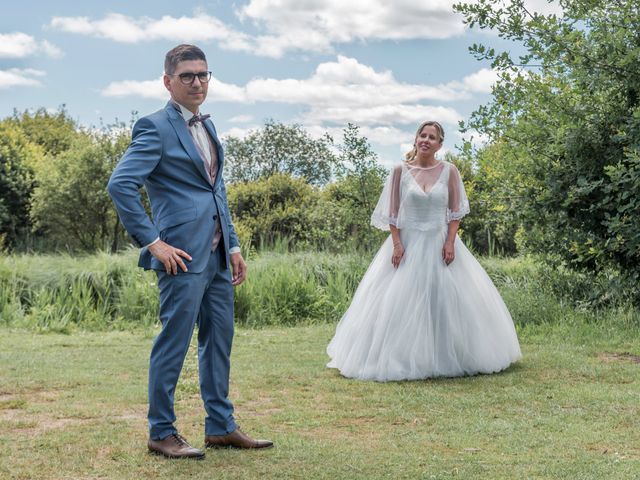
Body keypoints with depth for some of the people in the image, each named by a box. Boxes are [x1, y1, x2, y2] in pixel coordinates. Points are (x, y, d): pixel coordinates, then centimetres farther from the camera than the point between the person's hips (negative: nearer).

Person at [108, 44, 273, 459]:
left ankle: (221, 427, 24)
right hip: (184, 253, -8)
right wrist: (153, 243, -18)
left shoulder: (207, 126, 17)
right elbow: (121, 184, -17)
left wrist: (233, 245, 15)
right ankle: (162, 433, 11)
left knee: (220, 339, 13)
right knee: (174, 342, -1)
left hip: (218, 253, 9)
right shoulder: (156, 127, -9)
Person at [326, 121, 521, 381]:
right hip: (407, 244, -1)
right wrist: (397, 243, -10)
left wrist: (450, 242, -9)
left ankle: (444, 358, 16)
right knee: (402, 300, -2)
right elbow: (392, 212, 0)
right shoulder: (401, 171, 0)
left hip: (439, 244, 1)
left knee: (446, 299, 2)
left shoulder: (449, 171, 1)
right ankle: (403, 359, 8)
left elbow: (455, 211, 2)